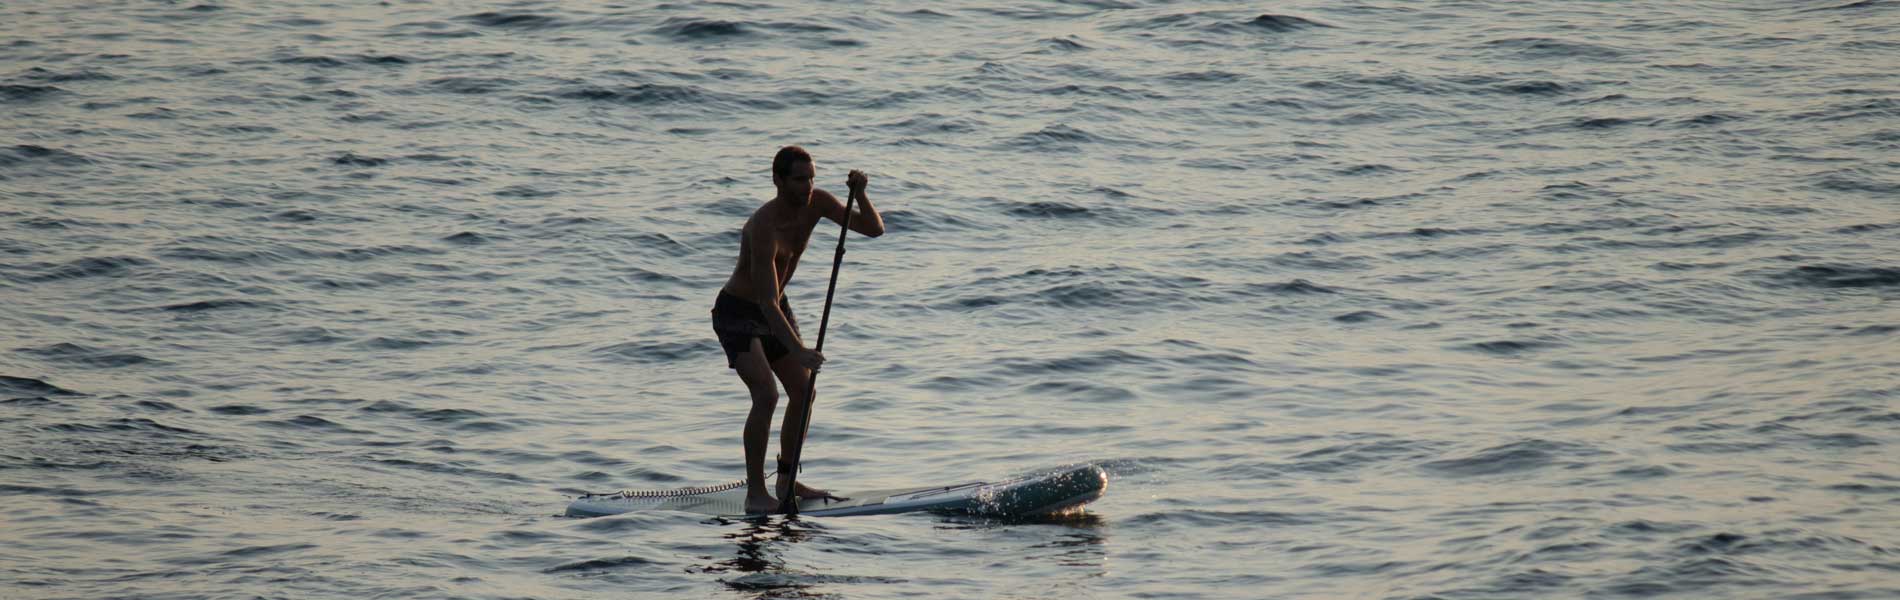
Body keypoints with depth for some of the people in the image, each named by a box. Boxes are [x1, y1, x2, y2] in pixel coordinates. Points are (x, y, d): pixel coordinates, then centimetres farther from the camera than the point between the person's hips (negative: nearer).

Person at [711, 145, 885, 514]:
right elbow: (767, 303, -37)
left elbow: (874, 229, -5)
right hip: (737, 313, -8)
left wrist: (860, 194, -25)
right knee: (766, 396, -21)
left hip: (775, 309, 8)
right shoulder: (764, 227, -33)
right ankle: (755, 493, -18)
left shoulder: (816, 203, -10)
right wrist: (798, 351, -45)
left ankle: (786, 482, 19)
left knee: (804, 393, 7)